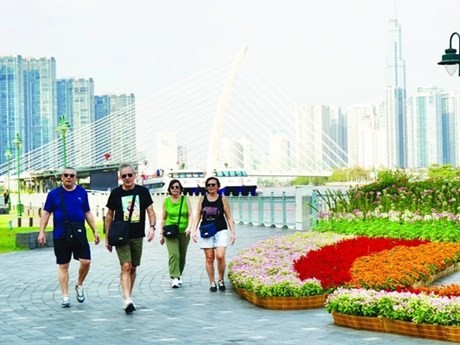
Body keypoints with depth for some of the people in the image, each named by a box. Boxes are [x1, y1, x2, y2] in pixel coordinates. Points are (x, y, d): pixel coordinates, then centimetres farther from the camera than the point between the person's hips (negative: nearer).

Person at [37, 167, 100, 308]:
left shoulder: (82, 192, 8)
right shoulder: (54, 194, 3)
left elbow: (87, 213, 13)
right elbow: (46, 213, 4)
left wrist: (95, 230, 9)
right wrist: (41, 232, -4)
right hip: (60, 236, -1)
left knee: (86, 261, -9)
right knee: (63, 266, 3)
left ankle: (79, 285, 18)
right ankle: (65, 297, 11)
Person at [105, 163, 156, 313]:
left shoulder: (143, 191, 2)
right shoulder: (116, 193, 0)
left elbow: (150, 211, 4)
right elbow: (109, 215, 7)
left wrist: (152, 226, -14)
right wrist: (107, 237, 7)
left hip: (137, 236, 2)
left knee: (133, 268, 11)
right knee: (125, 267, -15)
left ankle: (129, 297, 25)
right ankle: (127, 300, -23)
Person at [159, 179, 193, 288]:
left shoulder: (185, 200, 4)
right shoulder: (166, 201, 5)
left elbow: (190, 215, -1)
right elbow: (163, 219, 12)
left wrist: (189, 227, -18)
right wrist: (161, 234, 11)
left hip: (184, 233, 1)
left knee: (182, 256, 11)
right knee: (174, 254, -18)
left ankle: (179, 275, 31)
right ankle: (174, 278, -24)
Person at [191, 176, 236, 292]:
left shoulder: (222, 199, 3)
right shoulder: (202, 199, 7)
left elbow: (229, 217, 4)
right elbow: (198, 216, 11)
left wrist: (232, 232, -1)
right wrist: (194, 230, 2)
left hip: (221, 231, -2)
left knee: (220, 256, -15)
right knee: (209, 258, 1)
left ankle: (221, 280, 6)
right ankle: (212, 283, 11)